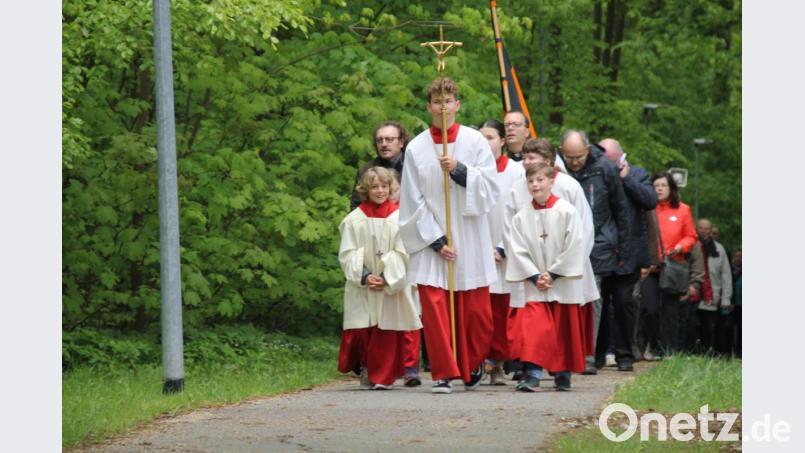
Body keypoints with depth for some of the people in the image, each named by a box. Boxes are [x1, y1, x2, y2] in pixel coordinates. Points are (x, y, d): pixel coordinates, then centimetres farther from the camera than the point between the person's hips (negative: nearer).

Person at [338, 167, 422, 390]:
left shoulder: (398, 217, 1)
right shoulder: (354, 219, 4)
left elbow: (402, 253, -2)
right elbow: (347, 254, 1)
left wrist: (387, 278, -12)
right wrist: (364, 276, -12)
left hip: (391, 285, -1)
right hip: (361, 287, 1)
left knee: (387, 331, -2)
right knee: (361, 330, -4)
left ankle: (383, 376, 6)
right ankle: (366, 368, 17)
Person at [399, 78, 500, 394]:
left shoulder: (475, 141, 2)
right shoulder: (416, 148, 2)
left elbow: (489, 188, -3)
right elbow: (413, 202, 0)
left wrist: (460, 170, -19)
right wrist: (436, 241, -8)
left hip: (469, 237, 0)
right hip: (431, 240, 0)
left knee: (475, 308, 3)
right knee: (434, 306, -9)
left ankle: (473, 365, 27)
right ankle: (444, 373, -2)